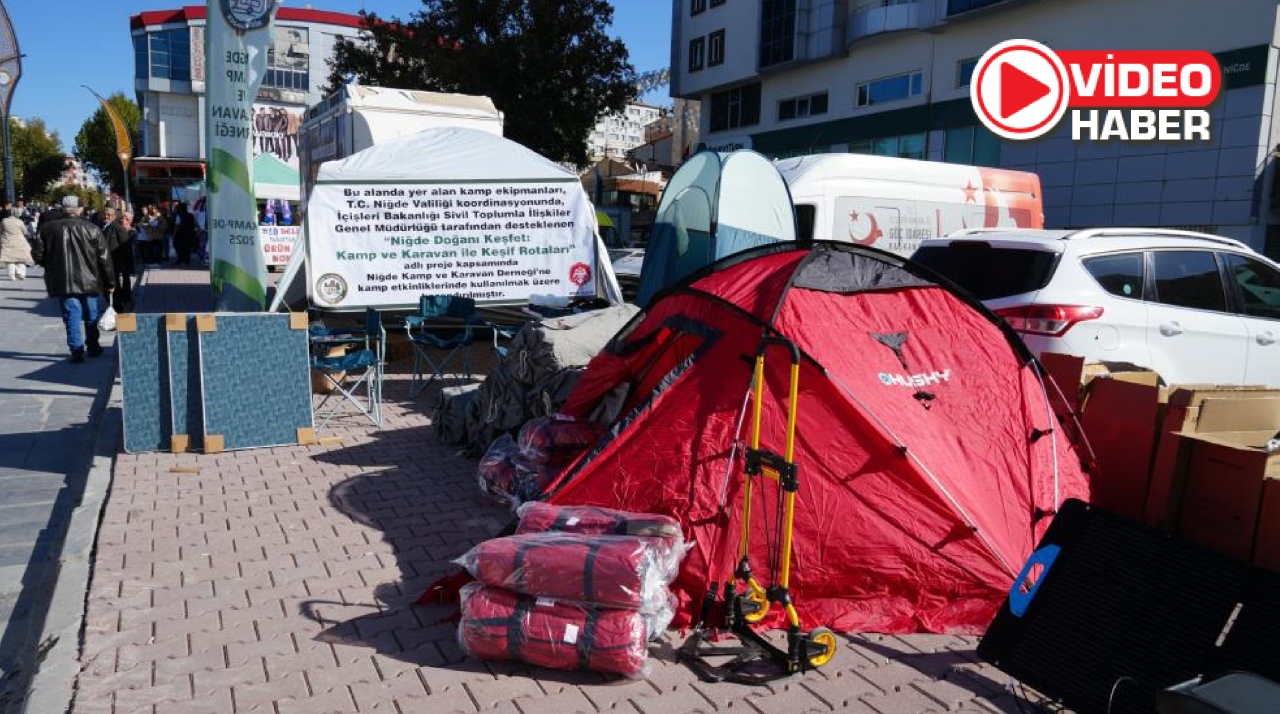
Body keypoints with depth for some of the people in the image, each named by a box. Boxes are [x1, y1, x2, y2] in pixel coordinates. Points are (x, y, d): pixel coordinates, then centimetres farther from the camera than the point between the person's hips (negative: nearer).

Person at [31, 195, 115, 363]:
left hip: (63, 281, 0)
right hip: (89, 280, 0)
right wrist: (110, 282, 4)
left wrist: (52, 266, 20)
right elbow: (104, 258, -3)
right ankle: (93, 347, 25)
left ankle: (77, 351, -4)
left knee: (72, 315, 2)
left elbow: (37, 254, 1)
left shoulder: (47, 228, -2)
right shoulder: (91, 229, -4)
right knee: (91, 315, 15)